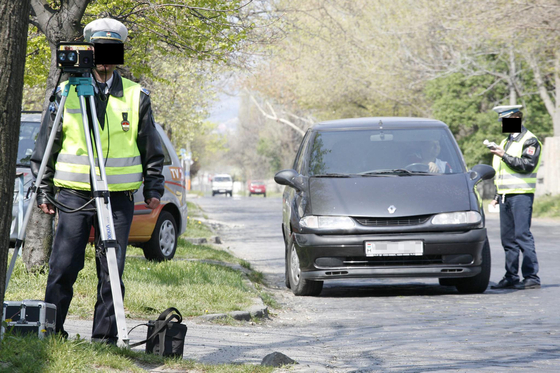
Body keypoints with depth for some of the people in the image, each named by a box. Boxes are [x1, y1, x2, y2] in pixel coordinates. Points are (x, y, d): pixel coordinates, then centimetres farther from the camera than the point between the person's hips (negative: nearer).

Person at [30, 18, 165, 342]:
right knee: (63, 267, -5)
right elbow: (46, 145, 9)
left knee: (112, 271, 2)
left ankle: (105, 336, 9)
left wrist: (154, 188, 9)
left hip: (120, 196, 1)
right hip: (74, 193, -1)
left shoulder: (136, 96, 8)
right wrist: (44, 190, 6)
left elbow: (151, 149, 14)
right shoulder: (66, 92, 6)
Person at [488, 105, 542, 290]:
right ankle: (511, 278, 10)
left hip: (521, 195, -8)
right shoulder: (506, 141, 21)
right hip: (506, 196, 8)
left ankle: (532, 277, -11)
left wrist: (504, 155, -19)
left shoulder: (530, 141, -5)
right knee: (507, 238, 6)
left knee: (522, 235, -12)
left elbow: (527, 165, -18)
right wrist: (498, 196, 23)